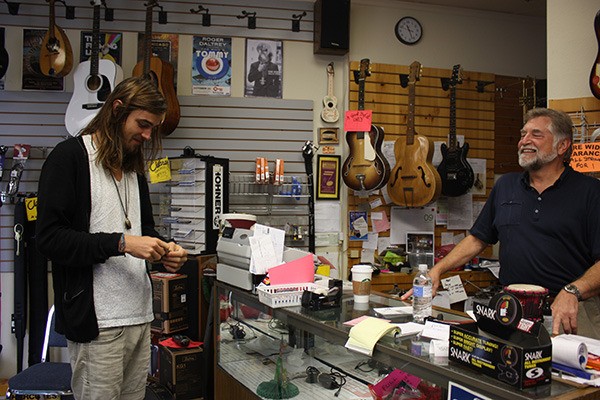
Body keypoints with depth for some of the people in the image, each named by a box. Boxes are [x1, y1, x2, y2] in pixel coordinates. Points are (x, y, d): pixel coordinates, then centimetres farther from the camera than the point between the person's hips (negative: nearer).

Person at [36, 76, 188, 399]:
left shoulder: (133, 166, 17)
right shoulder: (70, 157, -7)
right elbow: (49, 238, -15)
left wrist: (163, 250, 5)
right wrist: (121, 243, -21)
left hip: (140, 315, 8)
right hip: (97, 323, -7)